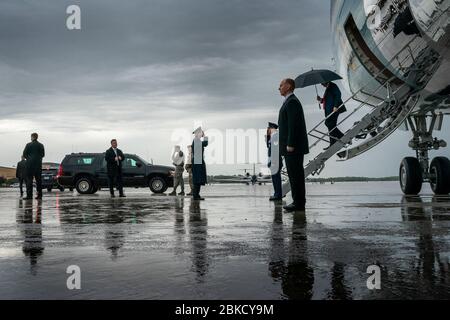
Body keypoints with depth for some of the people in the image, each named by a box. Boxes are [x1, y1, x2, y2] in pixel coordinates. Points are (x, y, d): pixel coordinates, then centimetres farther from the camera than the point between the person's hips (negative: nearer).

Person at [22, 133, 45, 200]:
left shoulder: (28, 145, -5)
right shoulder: (41, 145, 5)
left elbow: (24, 154, -2)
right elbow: (43, 155, 9)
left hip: (30, 164, -4)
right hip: (38, 164, 4)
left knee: (29, 179, -2)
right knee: (38, 179, 7)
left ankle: (29, 195, -8)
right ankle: (39, 195, 7)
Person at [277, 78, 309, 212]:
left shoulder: (292, 102, -12)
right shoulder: (291, 102, 21)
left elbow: (293, 124, -20)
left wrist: (290, 145, -22)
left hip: (293, 147, -10)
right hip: (292, 146, 10)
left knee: (295, 174, -7)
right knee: (296, 174, 11)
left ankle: (298, 203, -3)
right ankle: (299, 202, 16)